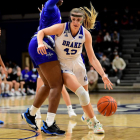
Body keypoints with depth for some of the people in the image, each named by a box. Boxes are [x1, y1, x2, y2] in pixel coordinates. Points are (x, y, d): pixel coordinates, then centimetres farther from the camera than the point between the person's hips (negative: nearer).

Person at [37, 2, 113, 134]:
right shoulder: (61, 28, -21)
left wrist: (103, 75, -19)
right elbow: (41, 32, -11)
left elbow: (92, 58, -11)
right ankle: (94, 122, -6)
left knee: (84, 95, 12)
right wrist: (40, 43, -33)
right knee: (82, 93, -21)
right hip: (63, 66, -4)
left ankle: (87, 116, 47)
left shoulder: (86, 34, -13)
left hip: (77, 64, 4)